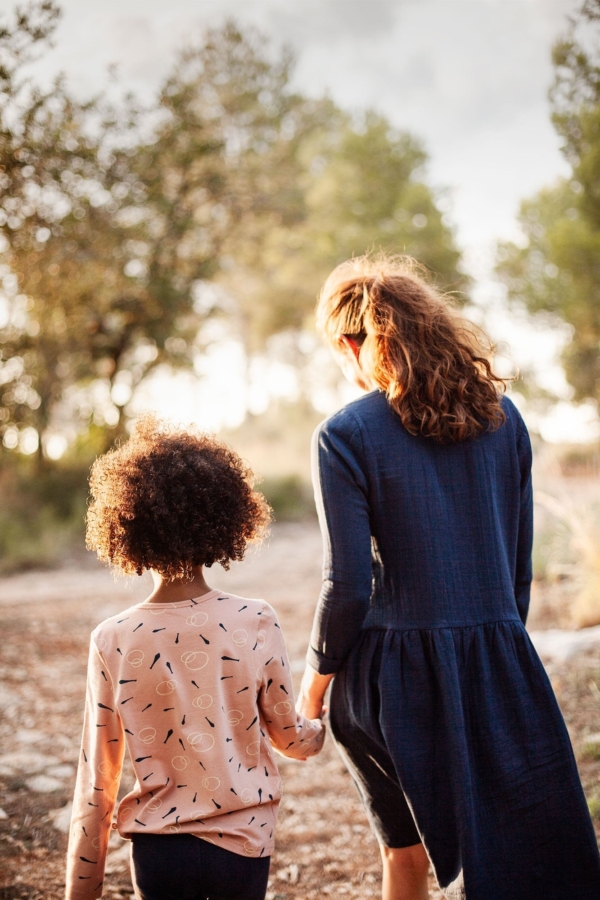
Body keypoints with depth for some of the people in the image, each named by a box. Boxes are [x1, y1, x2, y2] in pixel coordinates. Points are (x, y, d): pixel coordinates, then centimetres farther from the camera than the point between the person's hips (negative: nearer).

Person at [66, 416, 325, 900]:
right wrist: (322, 728, 29)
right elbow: (289, 736, 5)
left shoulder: (113, 641, -9)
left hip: (159, 848, 0)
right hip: (244, 842, 0)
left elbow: (97, 782, -3)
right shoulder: (255, 623, -10)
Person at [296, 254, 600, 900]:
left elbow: (347, 585, -12)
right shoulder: (501, 415, 4)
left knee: (406, 845, 17)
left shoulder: (345, 435, -10)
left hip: (396, 674, -3)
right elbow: (518, 563, 10)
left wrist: (315, 678, 2)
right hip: (502, 666, 3)